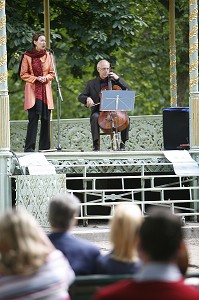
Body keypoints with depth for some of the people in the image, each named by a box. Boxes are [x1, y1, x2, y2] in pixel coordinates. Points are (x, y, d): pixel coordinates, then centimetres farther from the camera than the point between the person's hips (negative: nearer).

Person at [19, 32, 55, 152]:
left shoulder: (48, 55, 8)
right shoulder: (27, 56, -2)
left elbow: (52, 73, 12)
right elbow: (23, 74, 0)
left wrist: (46, 77, -8)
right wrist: (36, 78, -11)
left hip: (46, 89, 4)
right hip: (32, 89, -4)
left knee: (46, 118, 2)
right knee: (33, 118, -10)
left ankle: (44, 147, 8)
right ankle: (29, 148, -8)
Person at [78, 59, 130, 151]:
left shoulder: (114, 80, 14)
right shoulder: (92, 83, 12)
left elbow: (128, 90, 5)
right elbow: (80, 97, 8)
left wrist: (118, 78, -4)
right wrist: (87, 99, -16)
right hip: (99, 111, -1)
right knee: (95, 117, -35)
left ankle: (122, 143, -15)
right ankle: (96, 144, -34)